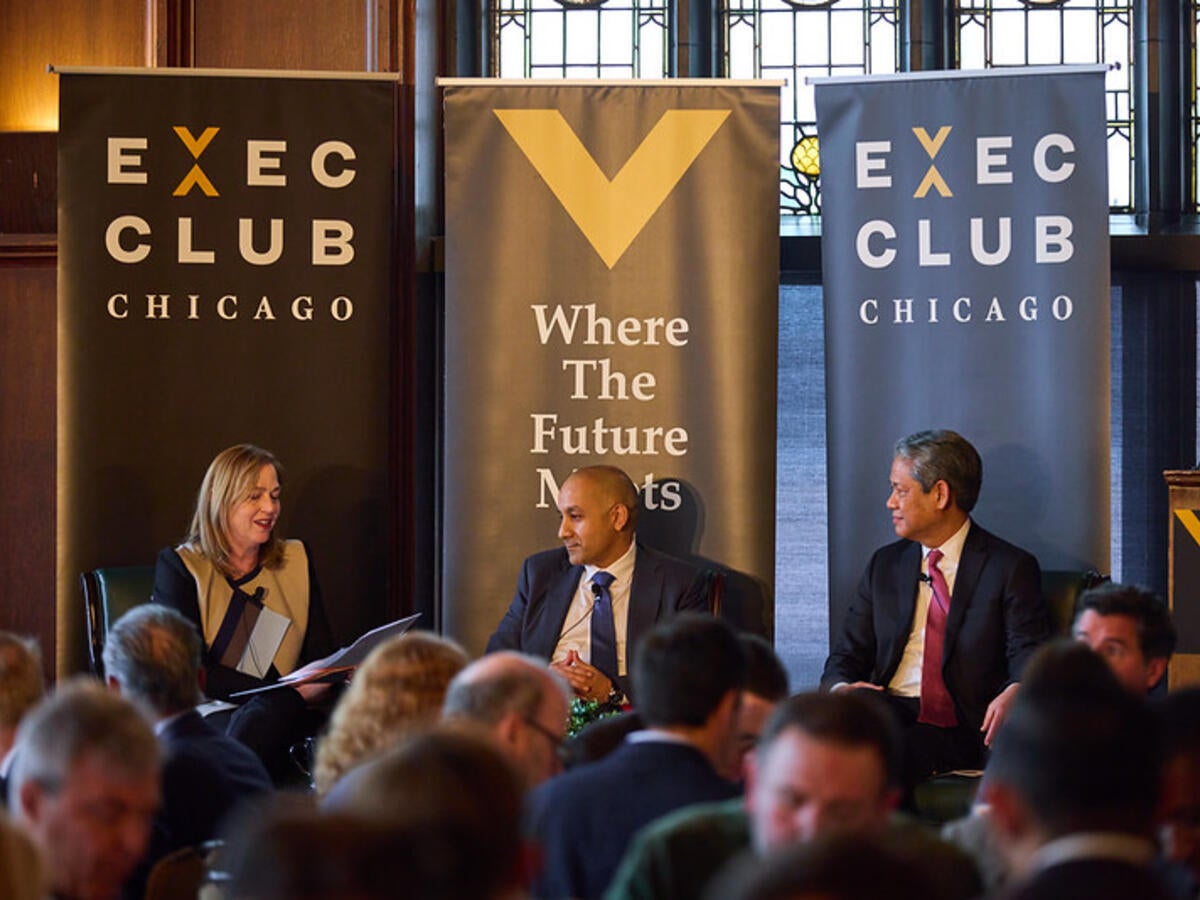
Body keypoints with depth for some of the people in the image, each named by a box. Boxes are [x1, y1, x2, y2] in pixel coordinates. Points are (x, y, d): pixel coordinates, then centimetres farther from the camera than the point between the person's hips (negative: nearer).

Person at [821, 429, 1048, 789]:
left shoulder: (1011, 567, 6)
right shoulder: (885, 564, 22)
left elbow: (1028, 657, -3)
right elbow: (845, 657, 19)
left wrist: (1013, 694, -28)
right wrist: (841, 688, -7)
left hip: (959, 729, -4)